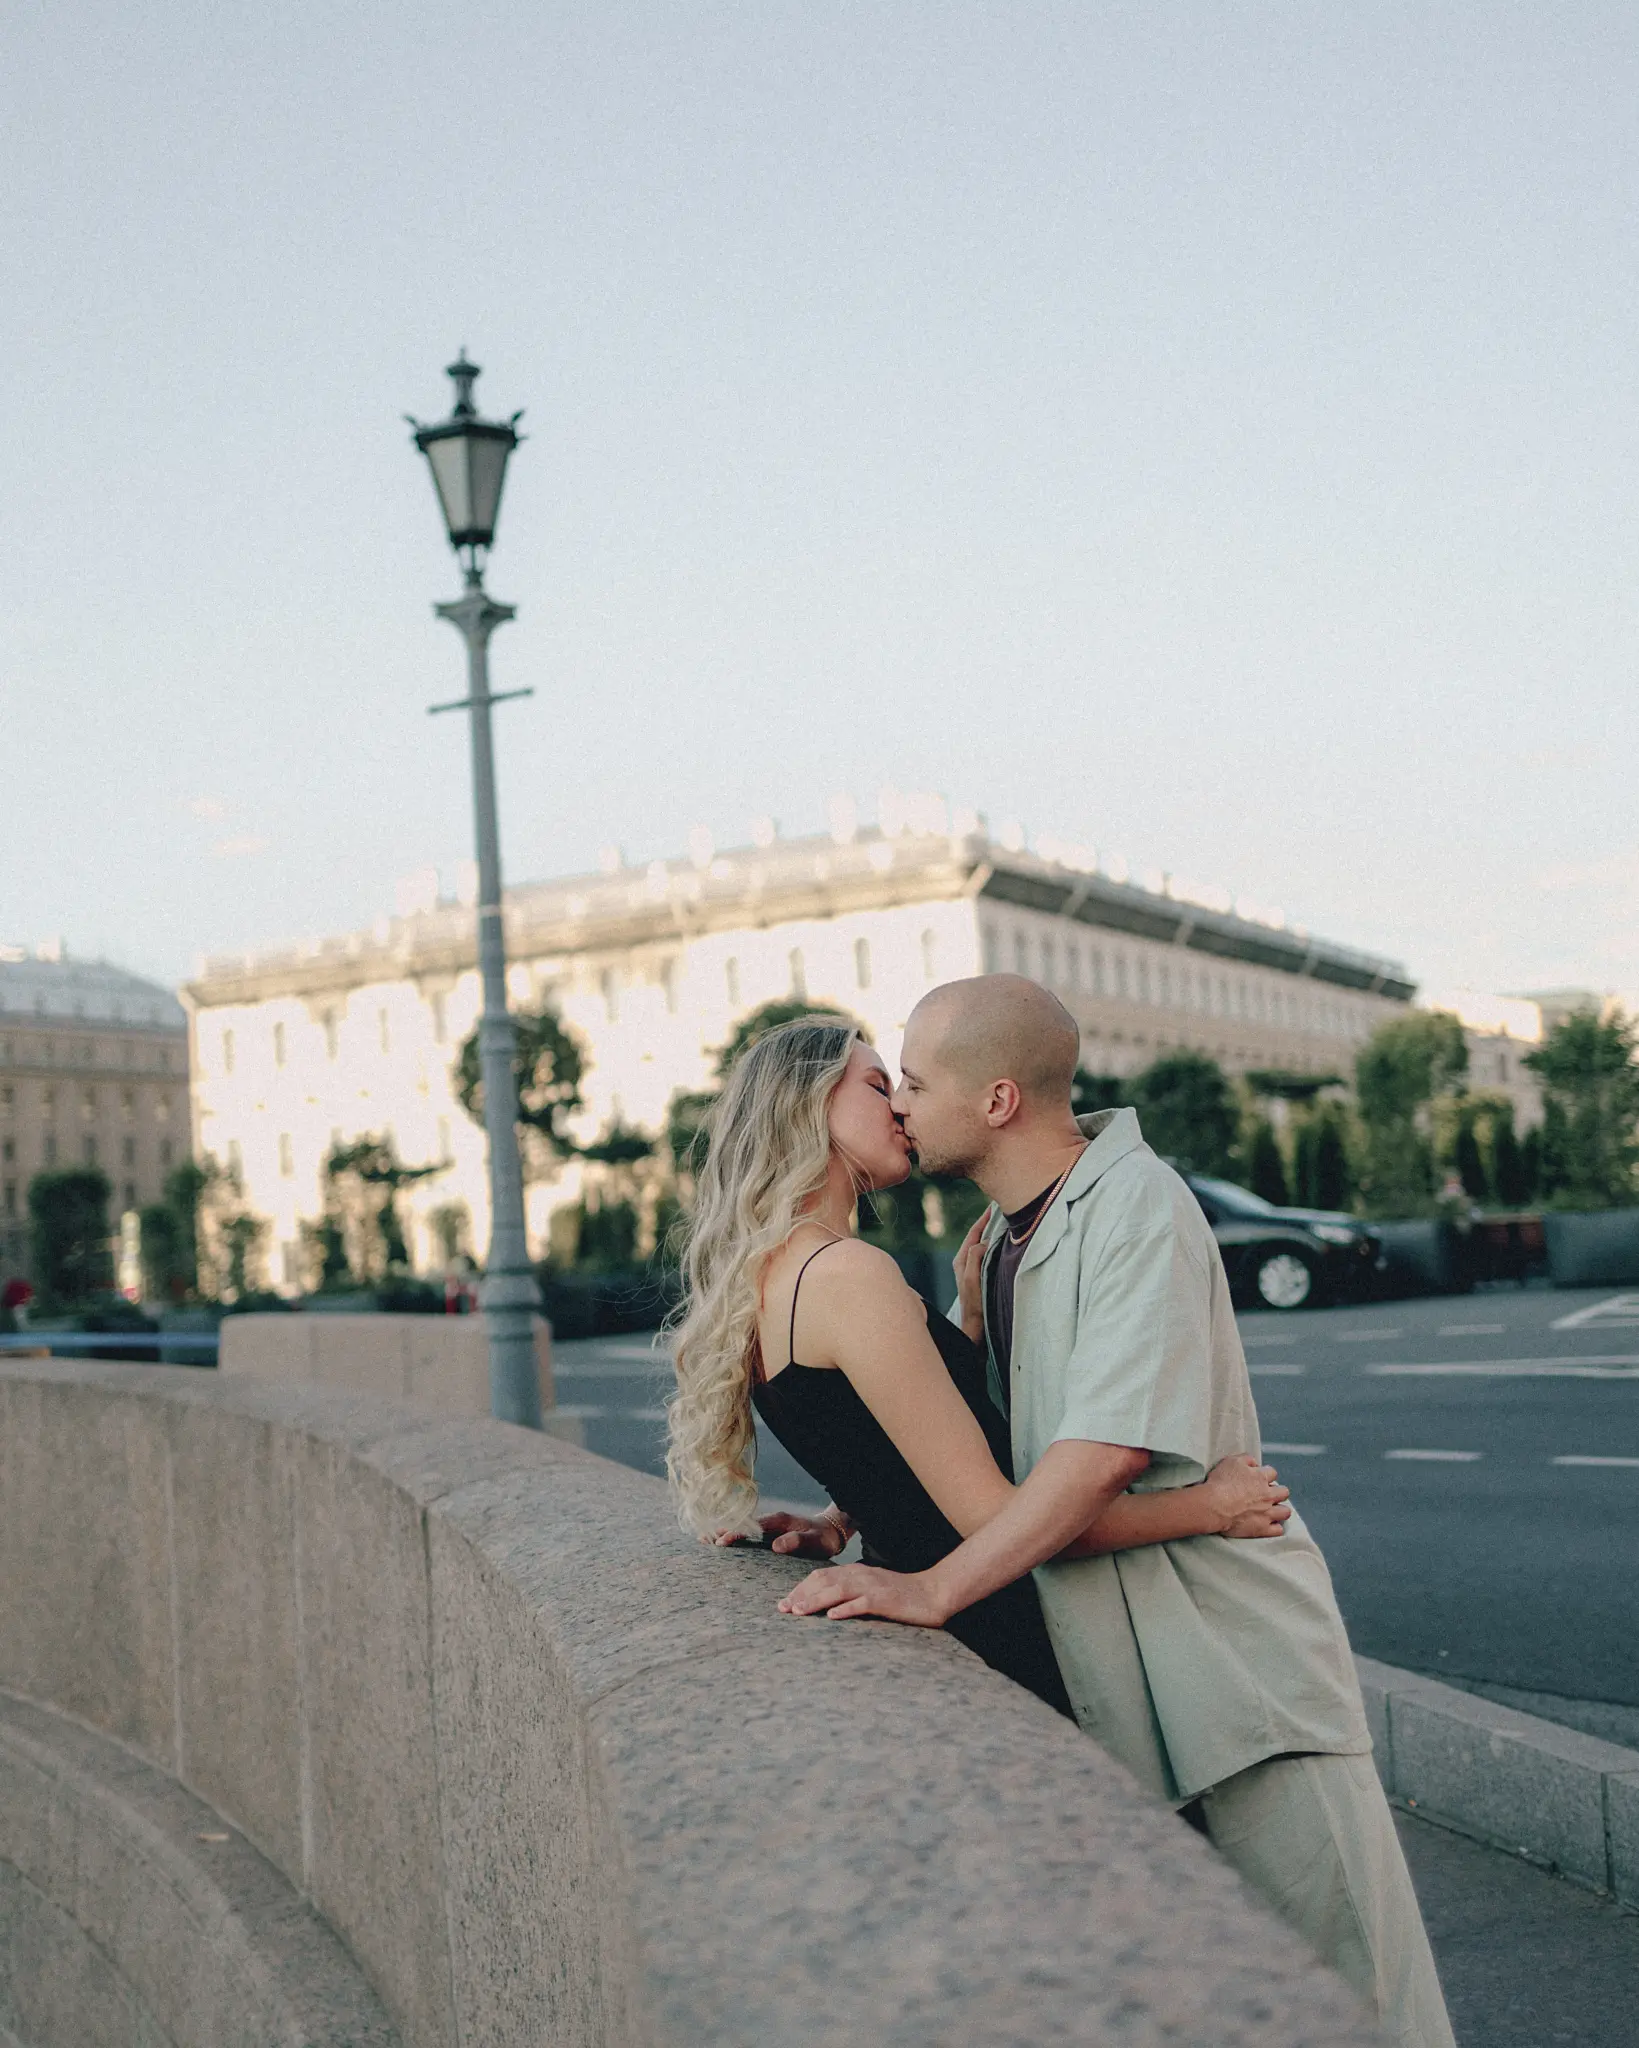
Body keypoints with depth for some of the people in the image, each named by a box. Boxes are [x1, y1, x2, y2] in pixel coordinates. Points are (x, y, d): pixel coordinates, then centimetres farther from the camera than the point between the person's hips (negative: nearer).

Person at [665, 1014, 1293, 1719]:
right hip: (987, 1632, -10)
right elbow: (991, 1516, -21)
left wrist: (974, 1311, 4)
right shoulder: (848, 1274, -20)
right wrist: (1208, 1506, -10)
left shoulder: (771, 1275, 10)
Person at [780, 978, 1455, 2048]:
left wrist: (932, 1588, -27)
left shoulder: (1139, 1206, -17)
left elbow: (1110, 1447, -27)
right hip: (1110, 1676, 8)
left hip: (1233, 1646, -8)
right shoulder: (1001, 1236, 10)